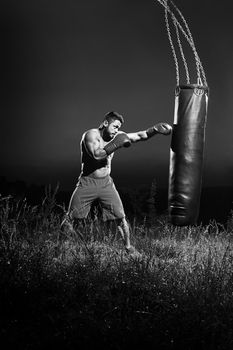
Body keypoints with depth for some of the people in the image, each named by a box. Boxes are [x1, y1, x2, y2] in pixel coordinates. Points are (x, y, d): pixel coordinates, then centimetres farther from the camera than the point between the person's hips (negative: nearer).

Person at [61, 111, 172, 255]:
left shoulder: (116, 136, 2)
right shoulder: (91, 134, -14)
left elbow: (140, 136, 3)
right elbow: (97, 155, -31)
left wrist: (155, 129, -12)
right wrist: (116, 144, -30)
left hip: (106, 183, 4)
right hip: (87, 183, -4)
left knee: (121, 217, -1)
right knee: (70, 219, 1)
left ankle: (129, 247, 15)